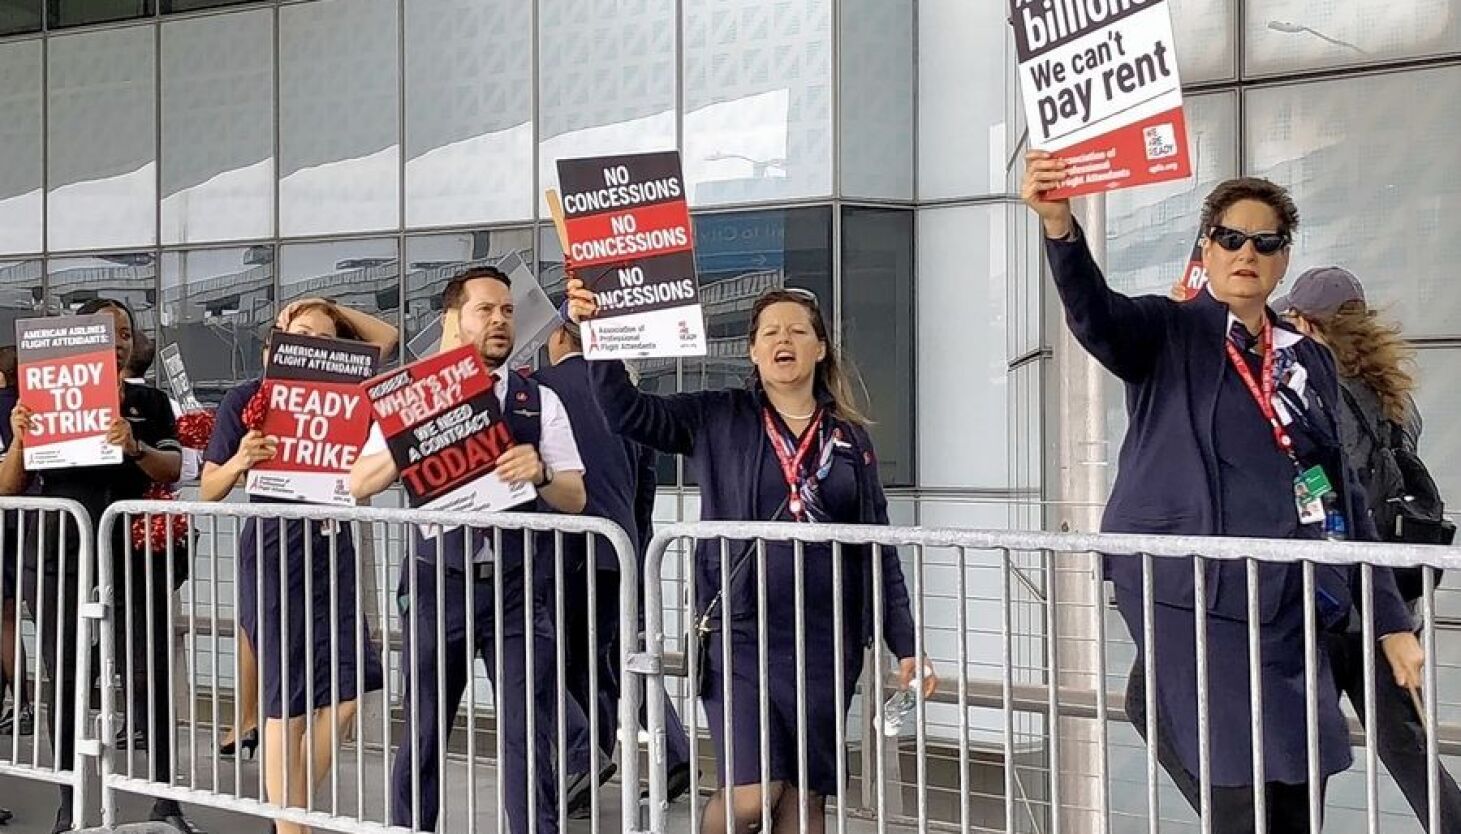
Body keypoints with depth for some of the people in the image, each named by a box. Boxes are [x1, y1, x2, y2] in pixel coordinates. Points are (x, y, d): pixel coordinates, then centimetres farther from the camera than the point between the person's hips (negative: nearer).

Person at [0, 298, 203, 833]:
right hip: (59, 563, 1)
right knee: (65, 683, 2)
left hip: (134, 562, 0)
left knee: (150, 677, -5)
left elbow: (172, 470, -3)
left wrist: (135, 448, -23)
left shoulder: (149, 403, 10)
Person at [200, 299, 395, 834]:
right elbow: (209, 489, 0)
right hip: (274, 547, -5)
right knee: (287, 697, -3)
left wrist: (334, 309, 12)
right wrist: (240, 460, -20)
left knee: (349, 689, -1)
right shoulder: (247, 398, 0)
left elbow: (386, 337, 23)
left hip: (332, 546, 5)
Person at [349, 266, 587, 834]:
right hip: (438, 581, 0)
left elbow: (575, 498, 4)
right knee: (423, 732, 8)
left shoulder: (539, 401, 7)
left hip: (518, 584, 0)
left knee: (529, 736, -3)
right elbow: (360, 484, -1)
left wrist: (539, 473, -18)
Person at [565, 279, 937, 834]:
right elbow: (628, 412, -7)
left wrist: (905, 646, 6)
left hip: (827, 643, 2)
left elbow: (879, 553, 11)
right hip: (741, 636, -2)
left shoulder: (851, 438, 10)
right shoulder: (720, 420, 4)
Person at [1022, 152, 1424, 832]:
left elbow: (1344, 494, 18)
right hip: (1198, 604, -5)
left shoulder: (1310, 360, 16)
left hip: (1290, 612, 6)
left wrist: (1391, 620, 14)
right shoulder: (1168, 335, 2)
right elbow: (1093, 313, -20)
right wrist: (1058, 221, -39)